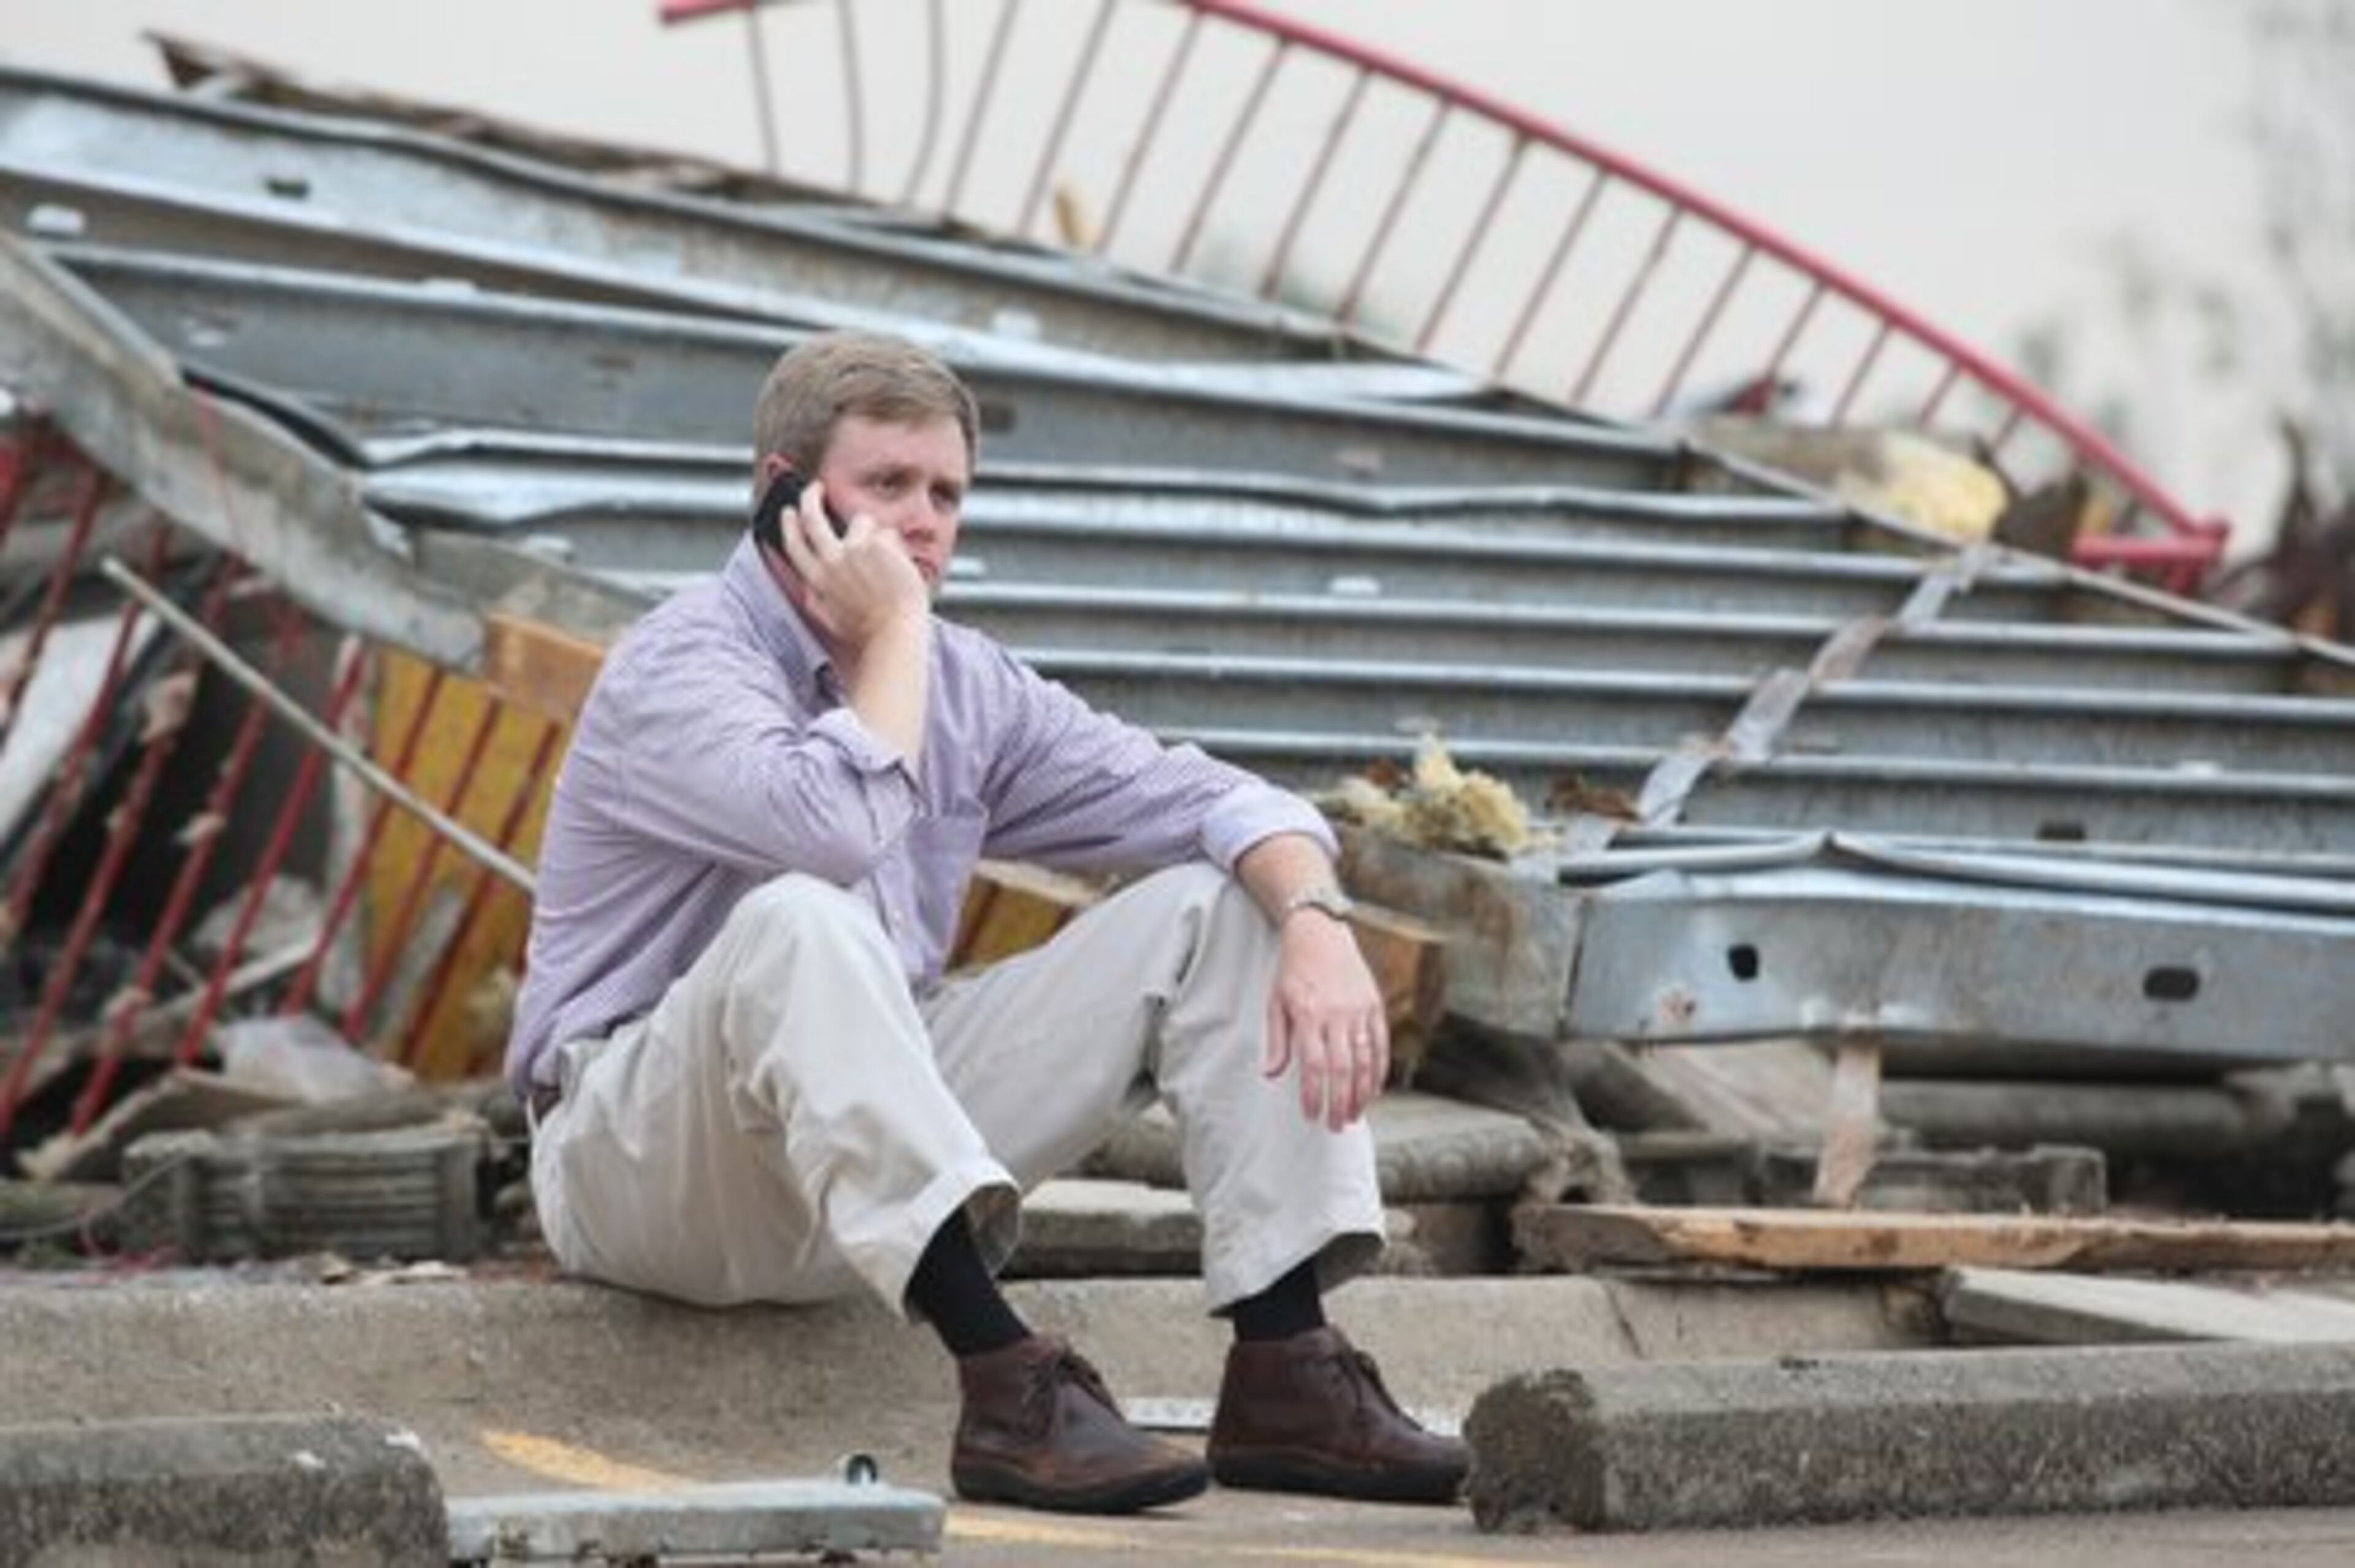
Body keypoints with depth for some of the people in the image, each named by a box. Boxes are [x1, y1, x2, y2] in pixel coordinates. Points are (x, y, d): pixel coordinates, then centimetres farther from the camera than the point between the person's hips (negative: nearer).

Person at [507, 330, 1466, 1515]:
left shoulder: (966, 685, 9)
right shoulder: (680, 666, -13)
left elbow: (1213, 802, 5)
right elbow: (837, 832, -33)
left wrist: (1317, 924, -16)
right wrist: (895, 633, -17)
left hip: (883, 1147, 7)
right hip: (647, 1169, -7)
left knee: (1219, 908, -2)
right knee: (800, 923, -38)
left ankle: (1283, 1373, -14)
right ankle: (1007, 1385, -45)